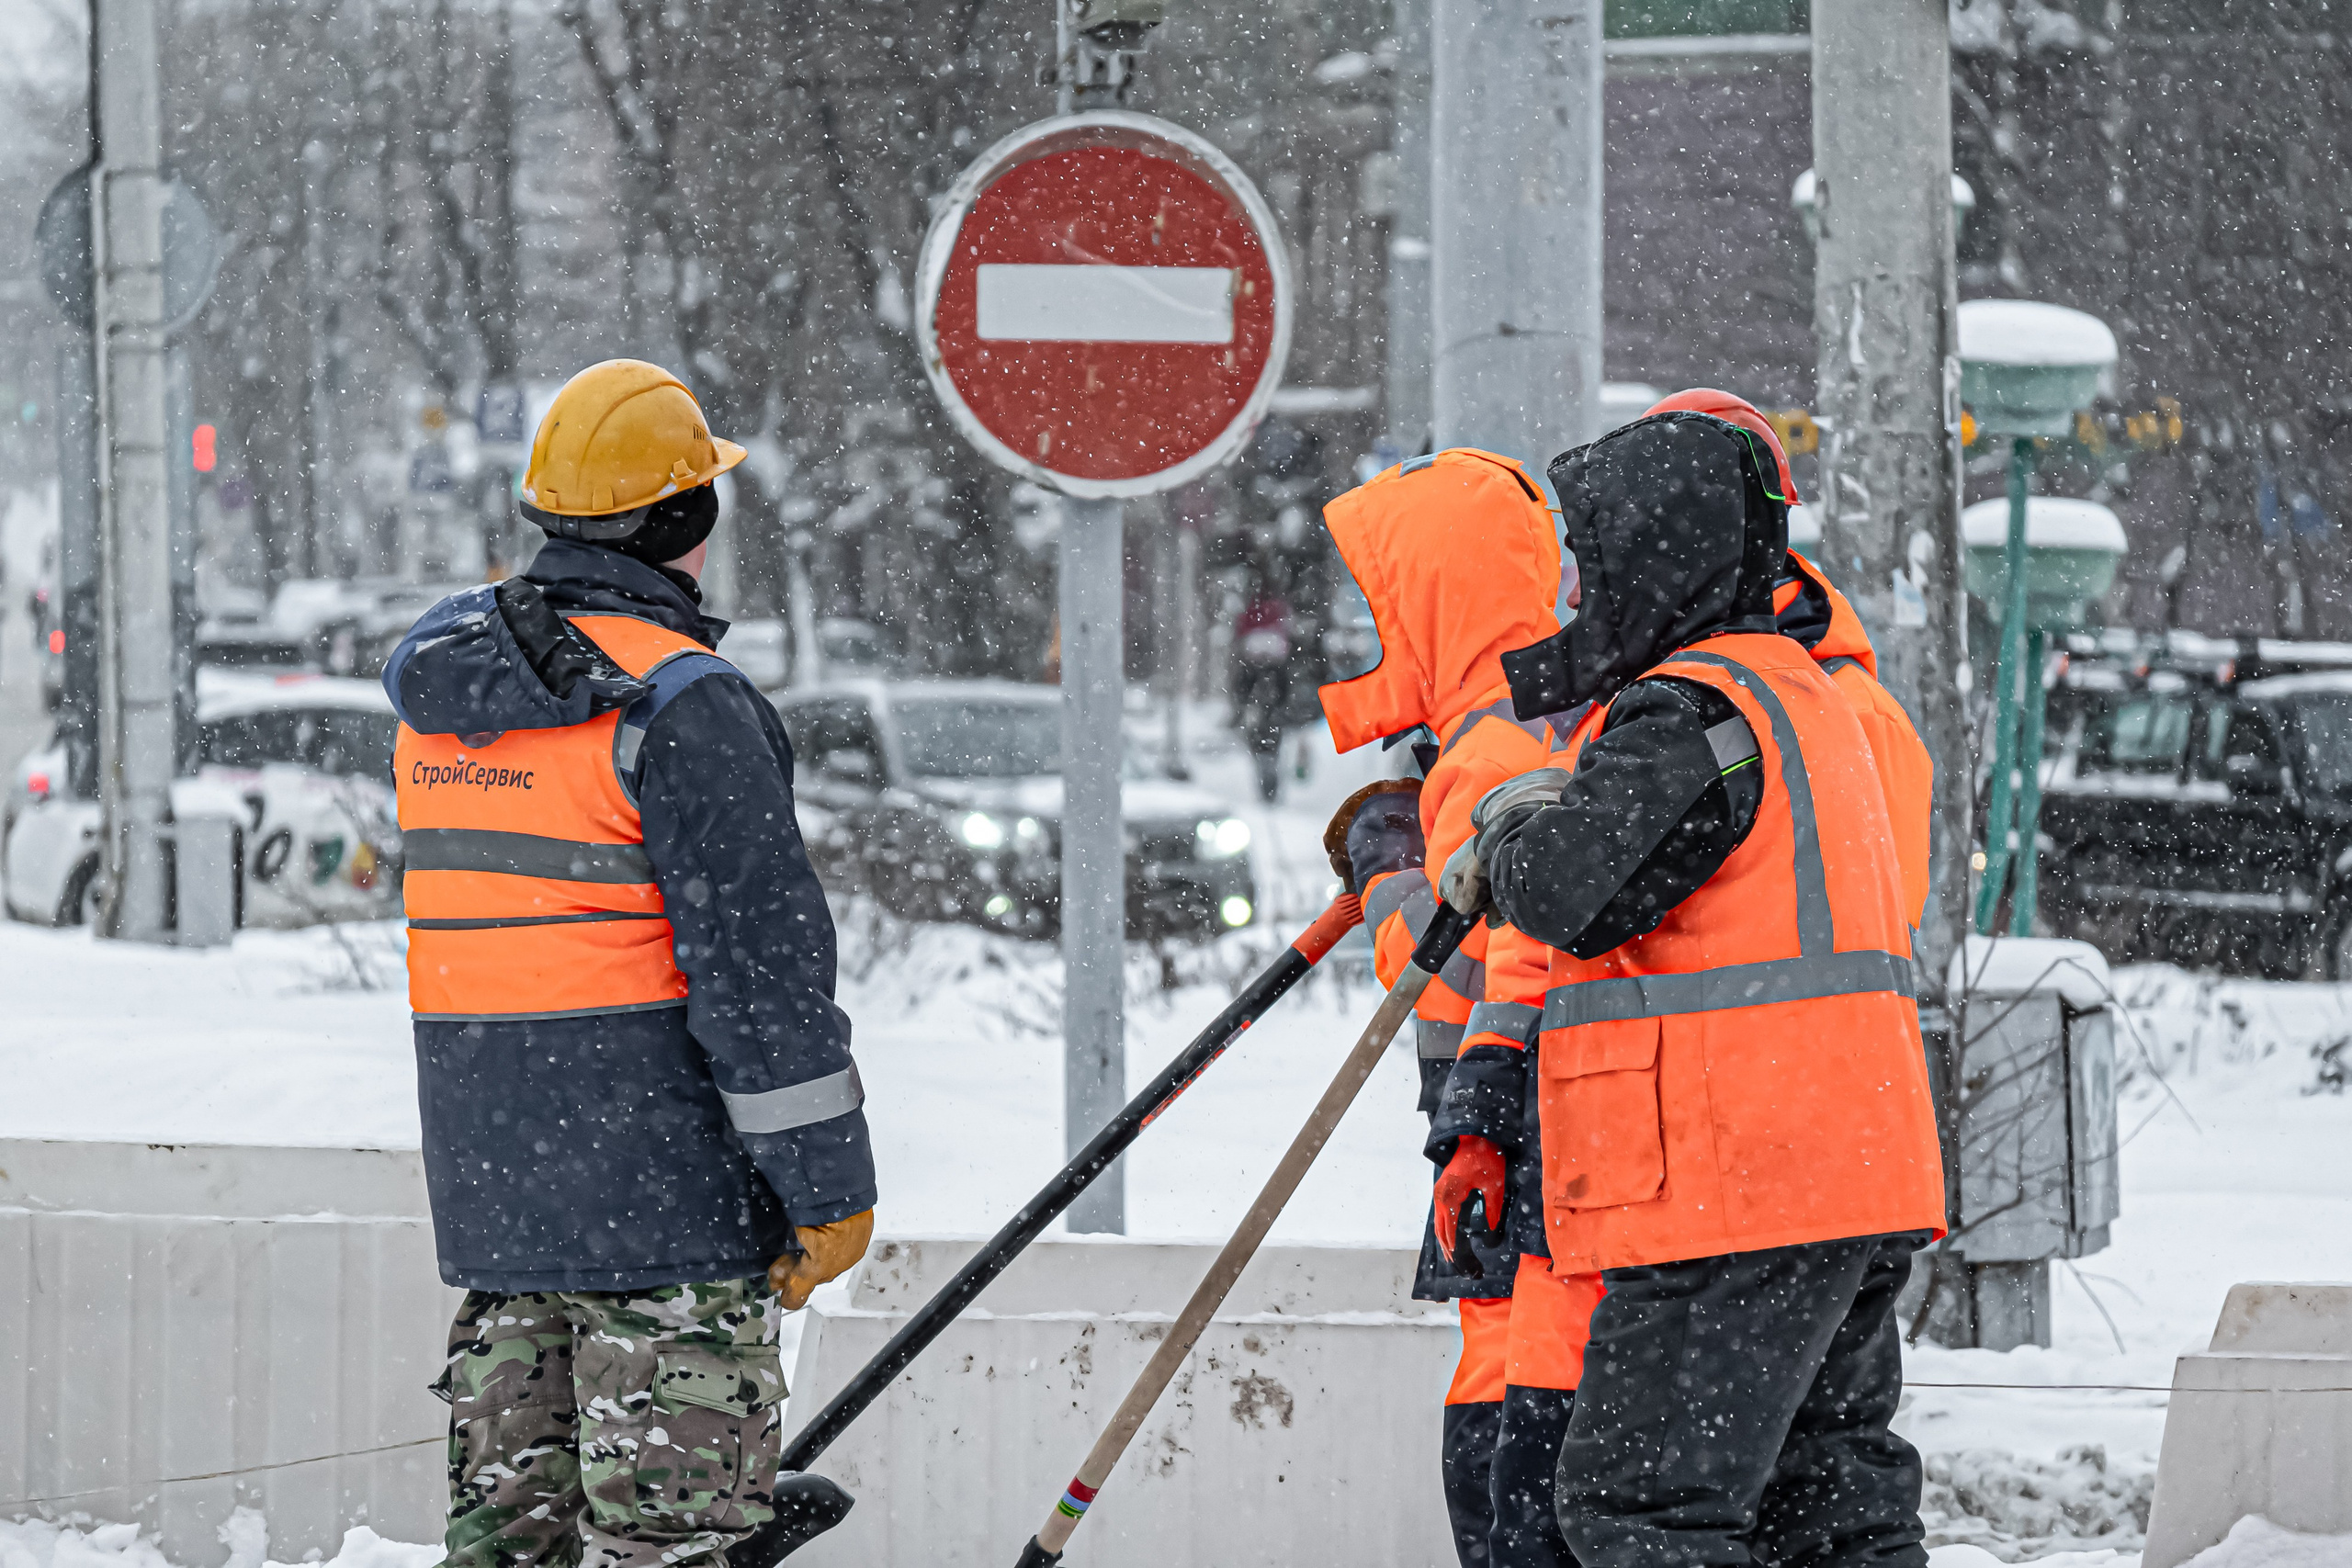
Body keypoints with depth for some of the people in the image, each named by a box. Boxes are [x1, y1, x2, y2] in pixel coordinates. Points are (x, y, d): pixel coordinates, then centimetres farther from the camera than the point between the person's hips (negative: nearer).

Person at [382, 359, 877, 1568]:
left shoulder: (442, 685, 9)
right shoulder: (679, 706, -16)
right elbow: (758, 960, -16)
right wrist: (828, 1184, -11)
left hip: (485, 1165, 8)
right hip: (659, 1173, -8)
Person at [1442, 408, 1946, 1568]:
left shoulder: (1694, 712, -13)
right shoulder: (1801, 695, 21)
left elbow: (1568, 887, -21)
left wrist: (1513, 826, 1)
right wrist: (1518, 843, 14)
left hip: (1733, 1199, -10)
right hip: (1852, 1179, 10)